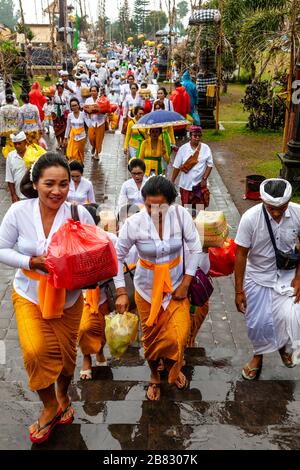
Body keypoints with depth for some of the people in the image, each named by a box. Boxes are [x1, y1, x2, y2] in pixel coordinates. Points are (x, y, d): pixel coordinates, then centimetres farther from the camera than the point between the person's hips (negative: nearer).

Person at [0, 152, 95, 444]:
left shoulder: (79, 214, -15)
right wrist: (31, 262, -22)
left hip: (68, 297, 1)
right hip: (29, 295, 0)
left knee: (66, 353, 14)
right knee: (35, 351, -17)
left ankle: (63, 395, 48)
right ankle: (50, 407, 13)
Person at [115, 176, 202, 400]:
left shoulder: (181, 215, -18)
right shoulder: (133, 223, -20)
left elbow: (196, 249, -9)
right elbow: (117, 257, -10)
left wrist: (185, 284, -9)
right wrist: (121, 292, -12)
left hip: (175, 285, 1)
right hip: (147, 289, 0)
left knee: (178, 336, -2)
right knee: (151, 336, 13)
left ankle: (174, 369, 35)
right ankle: (154, 376, 43)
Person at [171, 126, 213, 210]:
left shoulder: (206, 148, -3)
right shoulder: (183, 149, -3)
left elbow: (210, 165, 1)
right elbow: (177, 166, 1)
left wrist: (204, 178, -9)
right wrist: (172, 182, 1)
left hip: (200, 185, 0)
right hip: (186, 185, 0)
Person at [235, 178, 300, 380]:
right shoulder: (250, 218, -24)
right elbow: (241, 254, -14)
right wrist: (239, 290, -10)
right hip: (257, 277, -1)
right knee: (258, 323, 7)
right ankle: (259, 354, 39)